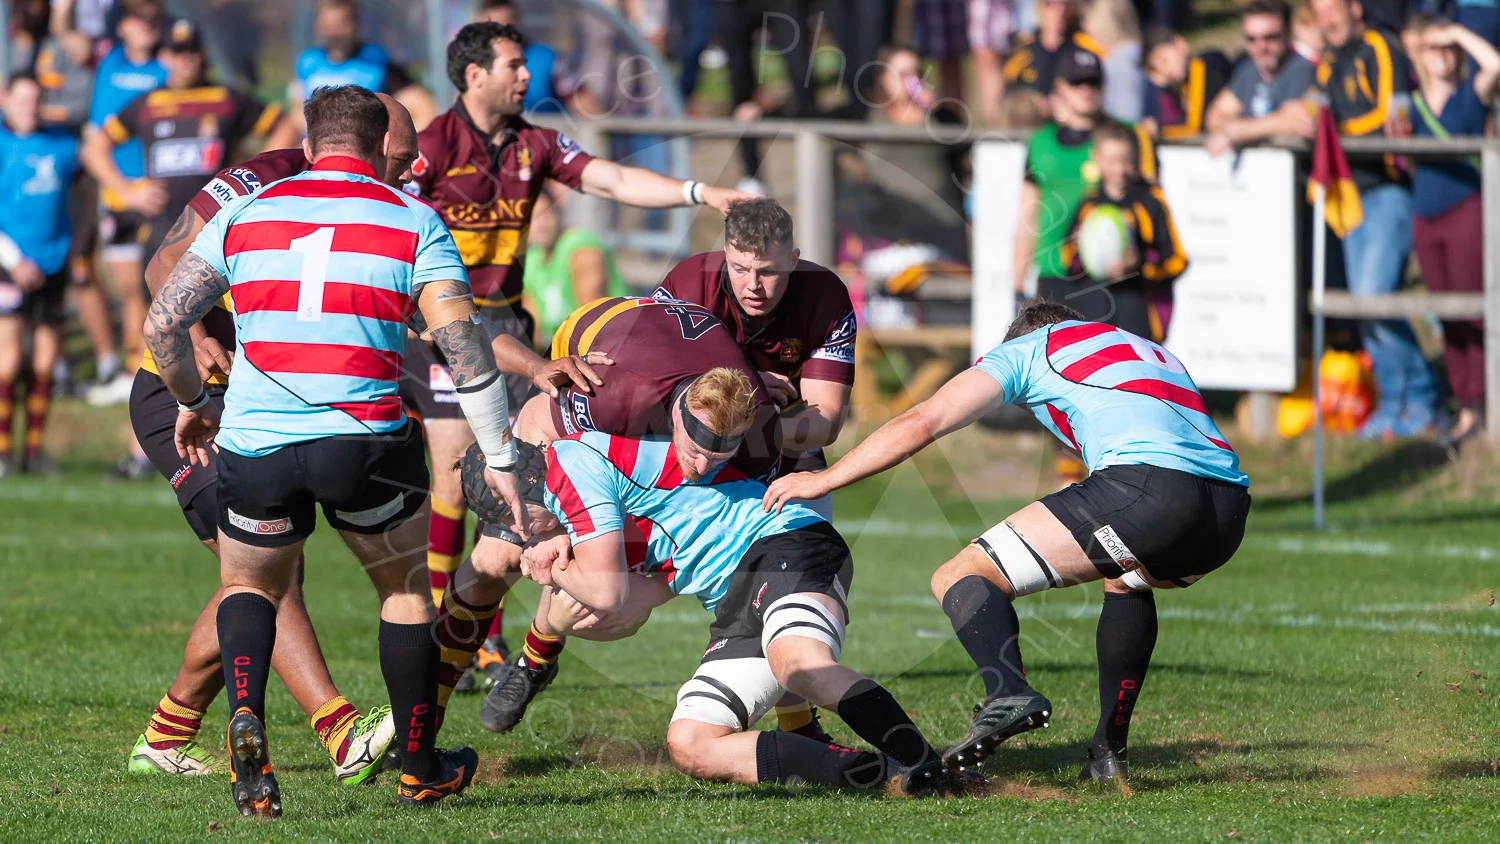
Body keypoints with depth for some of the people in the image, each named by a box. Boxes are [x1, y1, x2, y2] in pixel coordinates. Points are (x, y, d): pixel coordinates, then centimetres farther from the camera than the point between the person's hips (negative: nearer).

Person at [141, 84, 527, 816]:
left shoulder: (244, 214, 12)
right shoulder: (412, 220, 6)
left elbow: (161, 324, 6)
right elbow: (462, 343, -4)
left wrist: (192, 404, 24)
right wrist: (500, 459, -1)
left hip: (252, 444, 2)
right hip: (363, 441, -2)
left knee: (248, 587, 25)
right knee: (406, 587, 22)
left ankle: (246, 718, -4)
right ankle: (419, 771, 29)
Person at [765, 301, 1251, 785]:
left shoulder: (1028, 348, 21)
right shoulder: (1156, 354, 39)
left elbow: (920, 424, 14)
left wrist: (823, 480, 22)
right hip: (1231, 507, 7)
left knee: (960, 579, 0)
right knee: (1127, 581, 39)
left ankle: (1007, 692, -29)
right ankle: (1109, 751, 26)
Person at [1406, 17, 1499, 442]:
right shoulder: (1412, 103, 10)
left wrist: (1458, 34, -13)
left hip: (1466, 210, -6)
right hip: (1425, 213, 6)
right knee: (1448, 316, 9)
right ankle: (1465, 406, 15)